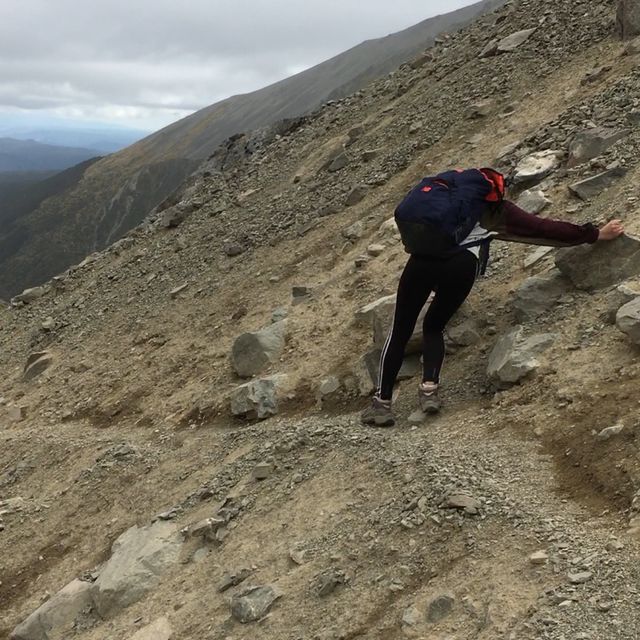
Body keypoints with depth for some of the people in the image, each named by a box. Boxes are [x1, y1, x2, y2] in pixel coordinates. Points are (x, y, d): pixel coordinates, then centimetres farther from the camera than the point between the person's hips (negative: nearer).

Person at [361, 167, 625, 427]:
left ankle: (382, 402, 7)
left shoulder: (446, 192, 37)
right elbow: (545, 229, 26)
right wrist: (595, 234, 34)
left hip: (425, 255, 1)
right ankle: (429, 388, 4)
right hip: (462, 262, -1)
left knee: (400, 329, 11)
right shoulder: (499, 211, 26)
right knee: (434, 327, 22)